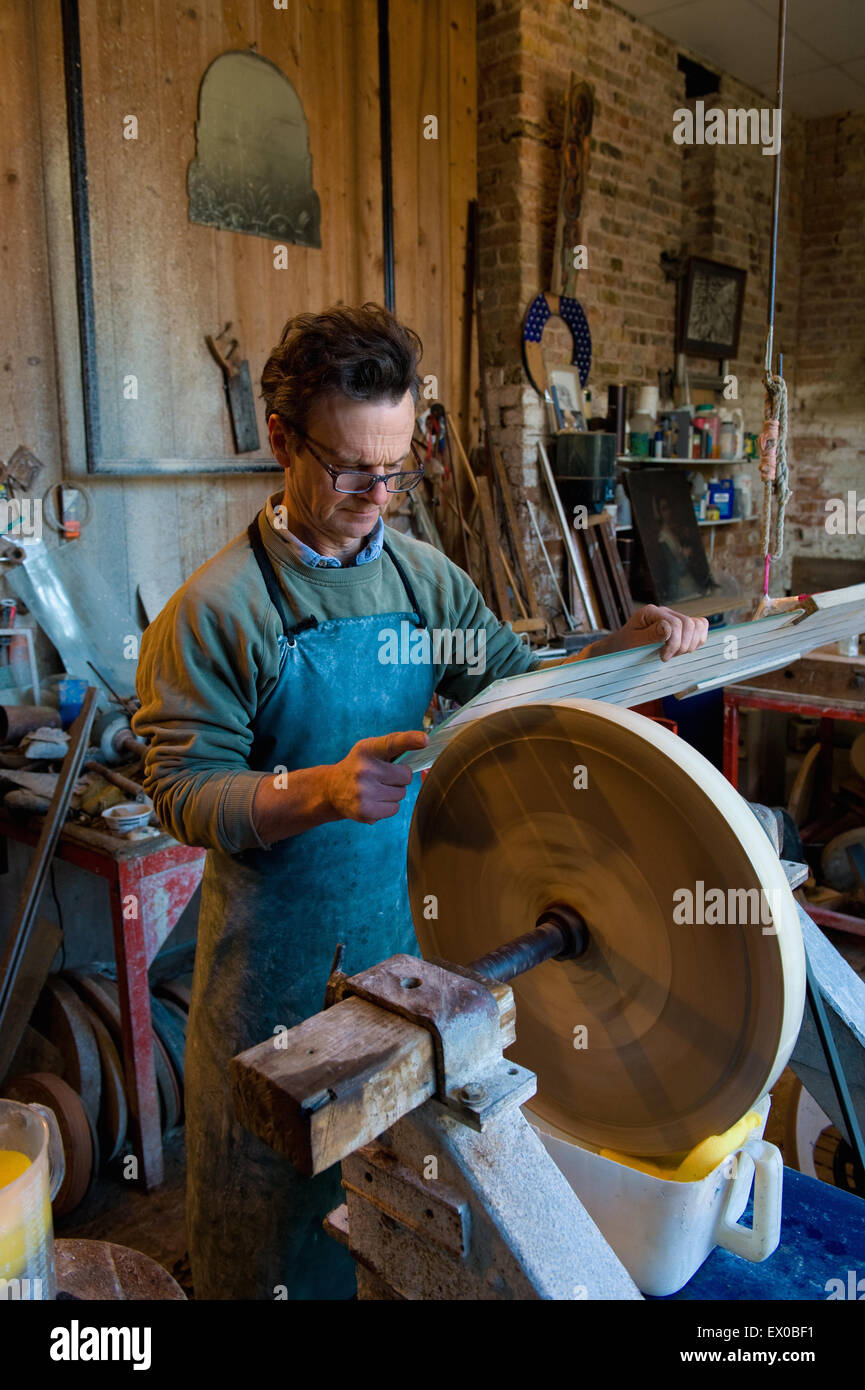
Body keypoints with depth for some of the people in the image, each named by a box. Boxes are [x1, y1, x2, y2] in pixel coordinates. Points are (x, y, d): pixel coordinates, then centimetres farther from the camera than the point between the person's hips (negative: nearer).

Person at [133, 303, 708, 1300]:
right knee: (281, 1187, 16)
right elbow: (181, 792, -17)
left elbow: (513, 690, 6)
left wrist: (624, 647, -10)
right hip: (284, 951, -4)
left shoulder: (424, 577, 0)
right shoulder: (216, 608, -16)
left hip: (414, 919, 5)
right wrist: (320, 790, -33)